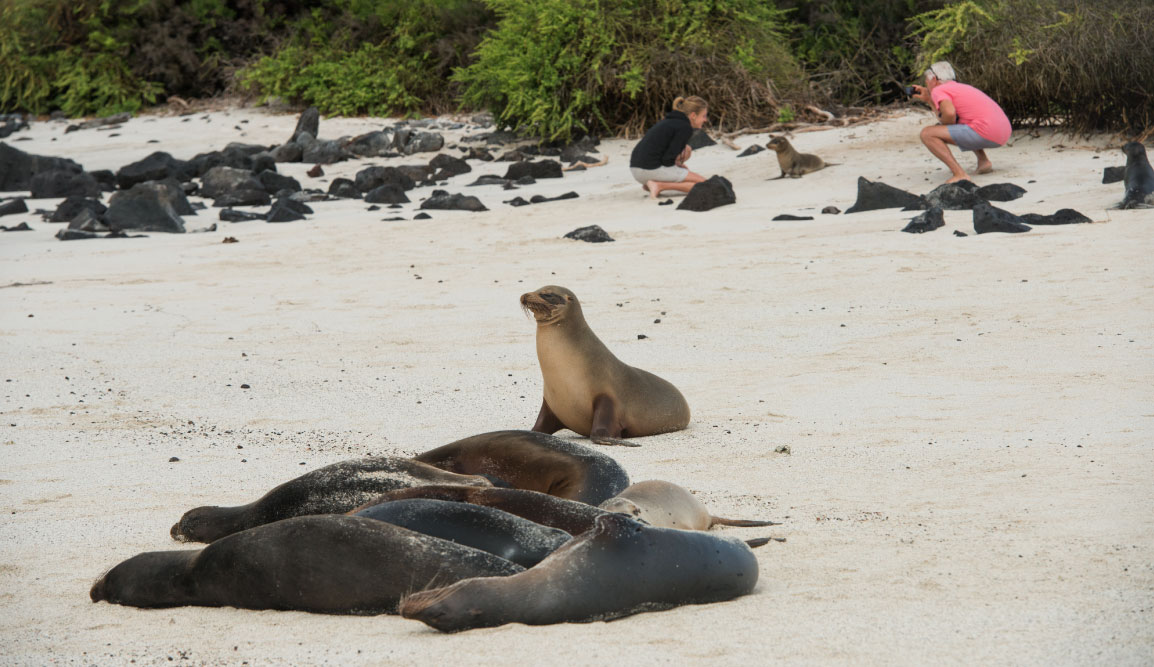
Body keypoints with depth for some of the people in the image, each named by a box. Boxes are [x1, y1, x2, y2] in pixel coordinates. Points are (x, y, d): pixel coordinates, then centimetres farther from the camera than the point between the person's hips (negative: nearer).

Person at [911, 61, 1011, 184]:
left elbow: (949, 113, -20)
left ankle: (960, 174, -19)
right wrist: (929, 100, 34)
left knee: (927, 134, -9)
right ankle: (984, 161, 19)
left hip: (985, 134, -9)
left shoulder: (938, 90, 0)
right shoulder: (962, 87, 27)